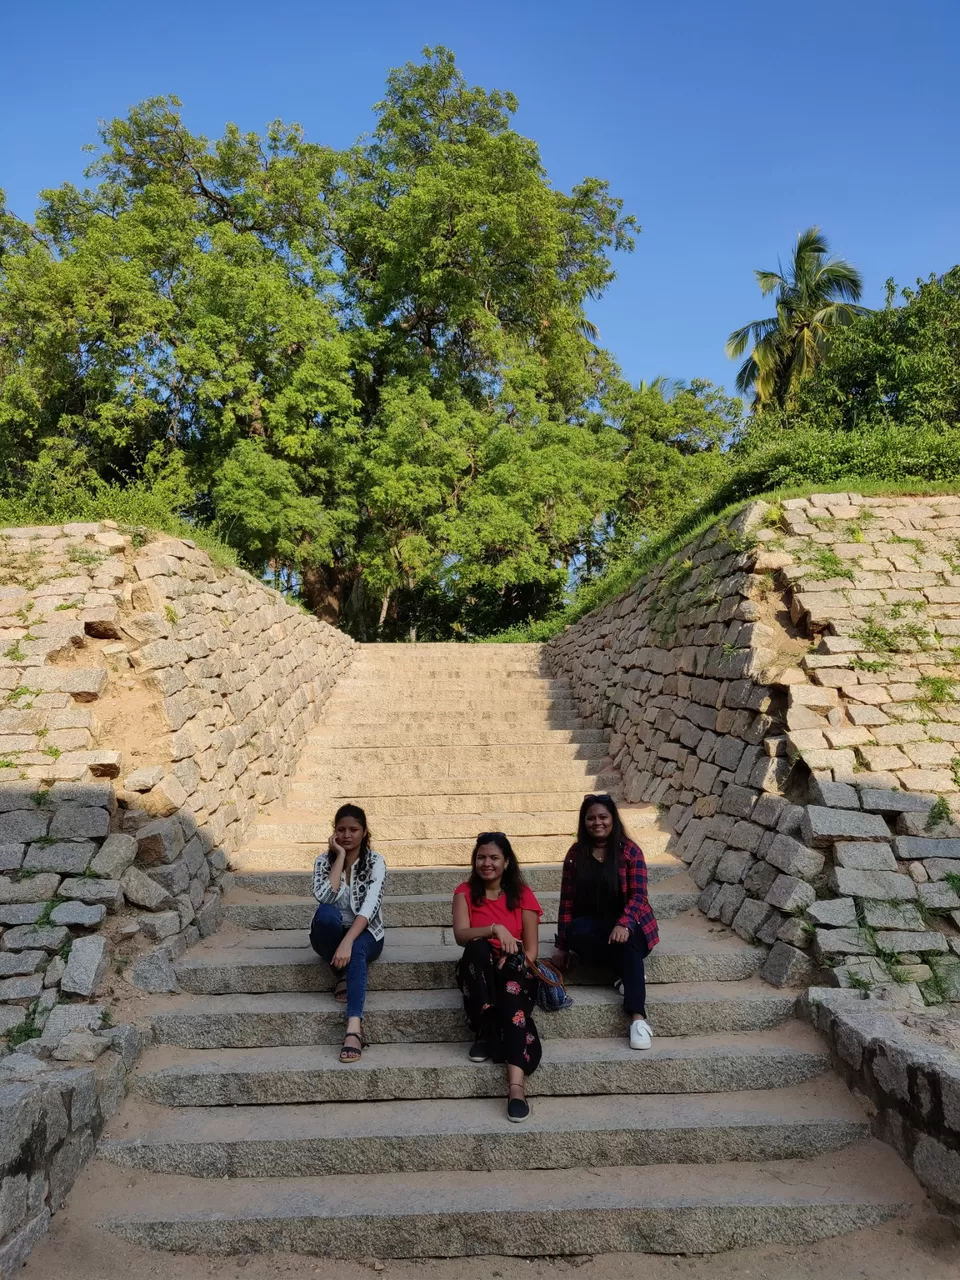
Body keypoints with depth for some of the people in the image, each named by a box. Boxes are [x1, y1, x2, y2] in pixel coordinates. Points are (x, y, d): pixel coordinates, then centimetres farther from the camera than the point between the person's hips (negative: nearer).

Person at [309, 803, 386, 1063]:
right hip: (329, 934, 2)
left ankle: (354, 1027, -50)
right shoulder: (324, 860, -4)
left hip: (365, 934, -2)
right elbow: (324, 898, -23)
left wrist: (347, 941, -38)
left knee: (356, 949, -37)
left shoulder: (376, 862, -11)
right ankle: (343, 975, -14)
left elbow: (369, 906, -24)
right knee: (326, 913, -33)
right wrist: (340, 857, -21)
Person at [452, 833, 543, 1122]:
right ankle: (485, 1033, -24)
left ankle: (516, 1085, -49)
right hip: (479, 971, 1)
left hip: (515, 970, 0)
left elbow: (531, 950, 0)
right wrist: (495, 928, -30)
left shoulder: (521, 894, 3)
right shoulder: (465, 892, 3)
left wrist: (514, 963, -21)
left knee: (513, 988, -36)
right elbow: (460, 935, -14)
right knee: (478, 948, -33)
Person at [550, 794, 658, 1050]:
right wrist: (562, 946, -1)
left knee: (625, 941, -37)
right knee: (576, 933, -32)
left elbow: (638, 895, -13)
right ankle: (629, 971, -18)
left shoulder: (630, 851, -5)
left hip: (626, 924, -2)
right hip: (592, 924, 3)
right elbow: (567, 901, 3)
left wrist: (623, 924, -32)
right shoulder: (576, 855, 3)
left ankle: (638, 1017, -45)